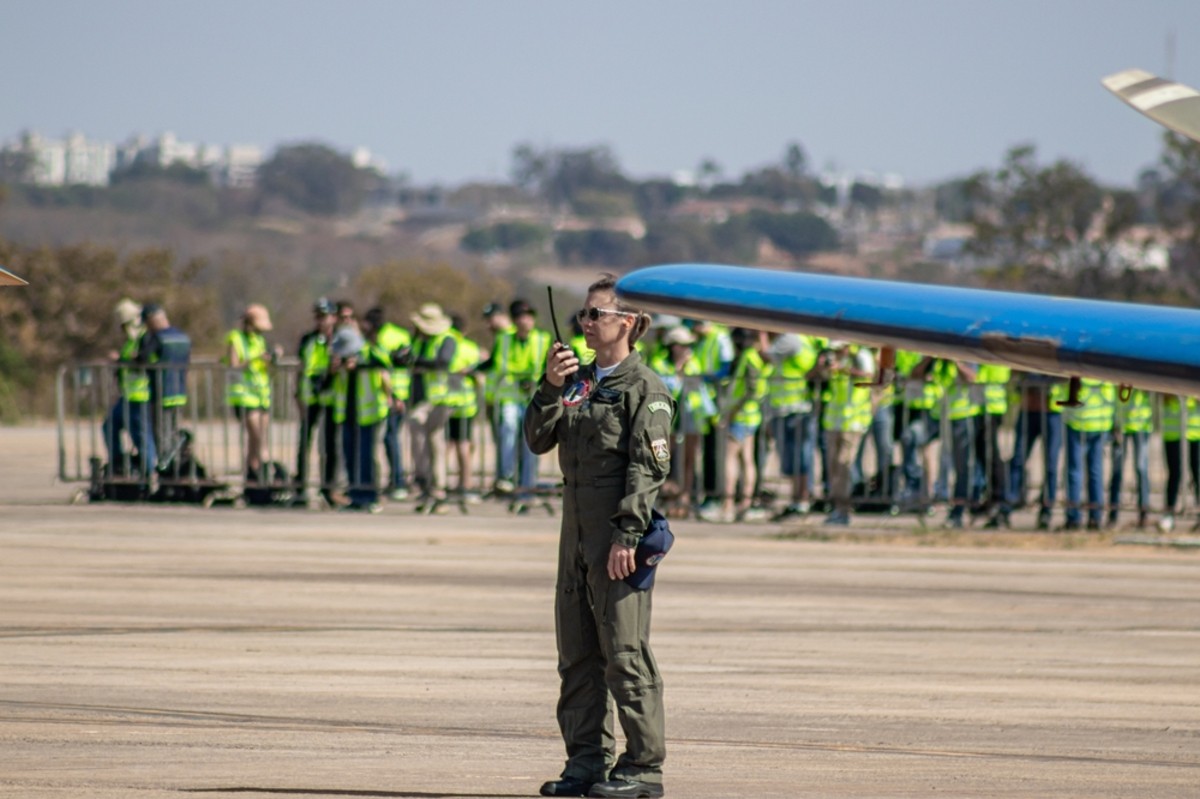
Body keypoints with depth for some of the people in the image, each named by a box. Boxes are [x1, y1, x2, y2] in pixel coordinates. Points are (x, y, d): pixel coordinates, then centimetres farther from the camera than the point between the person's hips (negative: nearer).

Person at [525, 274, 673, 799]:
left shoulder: (645, 388, -7)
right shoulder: (578, 382, 17)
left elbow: (649, 467, -13)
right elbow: (538, 440, 11)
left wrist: (627, 535, -20)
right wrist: (551, 388, -4)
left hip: (619, 537, -8)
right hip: (577, 530, 8)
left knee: (625, 653, -8)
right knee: (577, 654, 10)